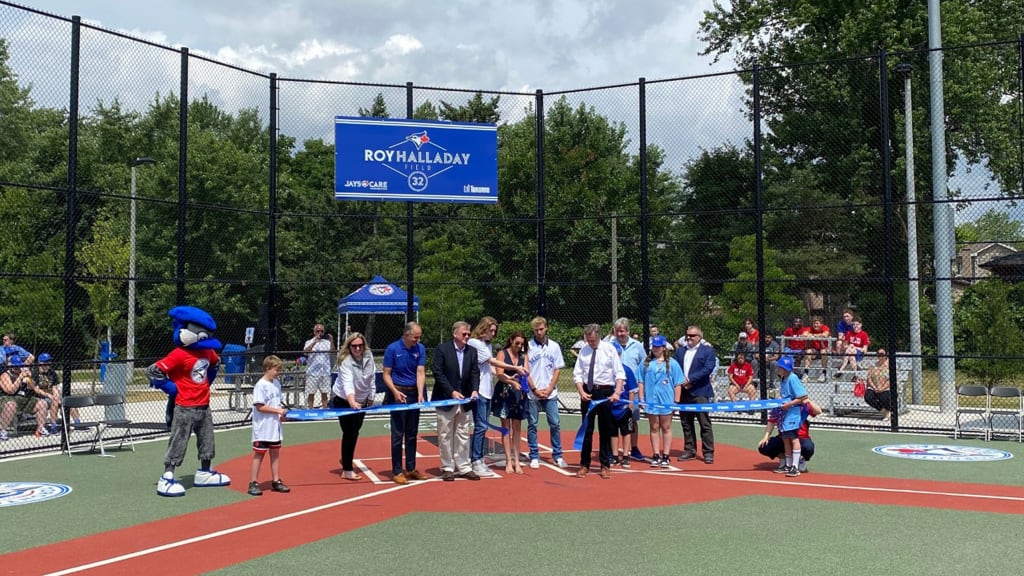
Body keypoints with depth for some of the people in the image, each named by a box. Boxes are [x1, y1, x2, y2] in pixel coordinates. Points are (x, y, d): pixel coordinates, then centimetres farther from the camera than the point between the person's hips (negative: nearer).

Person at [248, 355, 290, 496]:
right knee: (259, 454, 1)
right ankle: (253, 483, 8)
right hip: (263, 428, -7)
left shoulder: (277, 383, 9)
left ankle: (276, 481, 21)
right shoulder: (260, 386, -15)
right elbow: (260, 407, -20)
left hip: (275, 426, 7)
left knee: (275, 453, 12)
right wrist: (278, 410, -21)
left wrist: (282, 413, -1)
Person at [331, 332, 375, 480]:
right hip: (343, 400, -6)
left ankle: (346, 459, 40)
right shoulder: (345, 361, -29)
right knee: (349, 433, -7)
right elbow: (347, 383, -43)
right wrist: (352, 402, -57)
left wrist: (370, 397, 5)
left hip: (361, 400, 6)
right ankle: (347, 470, 2)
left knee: (355, 431, 18)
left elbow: (372, 377, -1)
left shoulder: (368, 355, -13)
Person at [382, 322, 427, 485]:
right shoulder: (392, 349, -9)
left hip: (414, 393, 4)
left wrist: (420, 393, -19)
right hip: (398, 394, -4)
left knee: (412, 434, 10)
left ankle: (411, 468, 18)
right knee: (398, 434, -2)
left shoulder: (420, 349, 0)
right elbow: (386, 374, -5)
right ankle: (397, 471, 4)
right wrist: (395, 391, -20)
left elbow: (420, 373, -5)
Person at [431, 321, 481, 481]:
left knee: (463, 435, 10)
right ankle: (447, 468, 14)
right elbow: (438, 374, -12)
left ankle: (463, 467, 17)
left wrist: (474, 390, -14)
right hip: (446, 400, -4)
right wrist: (452, 392, -17)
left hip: (464, 400, 4)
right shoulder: (442, 349, -8)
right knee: (445, 436, 4)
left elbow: (475, 373, 4)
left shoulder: (472, 351, 6)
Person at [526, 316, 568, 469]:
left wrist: (549, 389, -4)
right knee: (532, 425, 3)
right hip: (532, 393, -1)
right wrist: (535, 390, -7)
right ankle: (534, 456, 11)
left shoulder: (554, 346, 5)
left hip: (550, 393, 1)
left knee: (555, 424, 2)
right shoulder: (528, 346, -1)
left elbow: (557, 370, 6)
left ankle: (557, 456, 10)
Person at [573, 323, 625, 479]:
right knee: (586, 429, 6)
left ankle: (605, 465, 16)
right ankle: (584, 465, 14)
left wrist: (617, 392, -18)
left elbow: (619, 373, -5)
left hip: (605, 392, -2)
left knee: (605, 430, 6)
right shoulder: (583, 351, 3)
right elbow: (577, 374, 5)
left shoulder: (609, 349, -3)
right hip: (587, 392, 2)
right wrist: (581, 392, -10)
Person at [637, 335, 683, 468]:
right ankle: (656, 456, 12)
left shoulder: (672, 363, 0)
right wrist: (641, 399, 2)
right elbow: (640, 382, 9)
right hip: (651, 401, 2)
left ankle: (665, 456, 10)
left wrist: (676, 401, -4)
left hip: (666, 401, -2)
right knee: (654, 428, 7)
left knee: (666, 428, 6)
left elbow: (677, 384, 0)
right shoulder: (646, 363, 7)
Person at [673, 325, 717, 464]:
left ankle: (708, 452, 1)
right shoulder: (679, 351, 15)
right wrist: (681, 382, -10)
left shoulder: (708, 351, 1)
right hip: (683, 393, 5)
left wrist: (690, 379, -16)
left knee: (705, 424, -4)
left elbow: (708, 369, -12)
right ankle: (689, 450, 19)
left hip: (700, 392, -5)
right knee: (686, 423, 10)